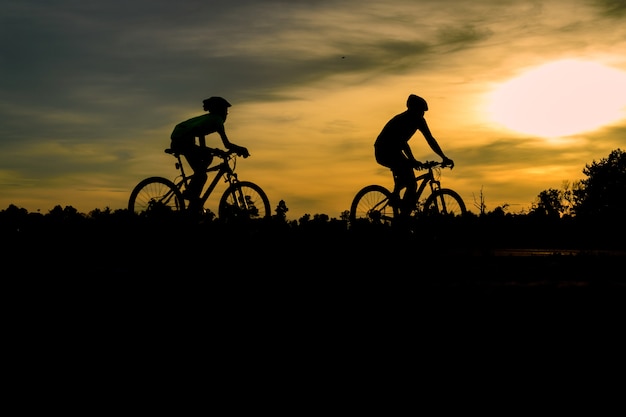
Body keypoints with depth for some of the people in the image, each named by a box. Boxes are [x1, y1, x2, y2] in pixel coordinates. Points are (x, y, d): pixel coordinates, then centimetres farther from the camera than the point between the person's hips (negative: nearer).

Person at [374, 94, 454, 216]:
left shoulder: (401, 118, 29)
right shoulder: (417, 119, 4)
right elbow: (430, 140, 1)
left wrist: (412, 161, 41)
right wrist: (444, 158, 6)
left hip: (380, 153, 9)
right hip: (390, 153, -9)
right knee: (412, 185, -4)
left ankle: (395, 195, 23)